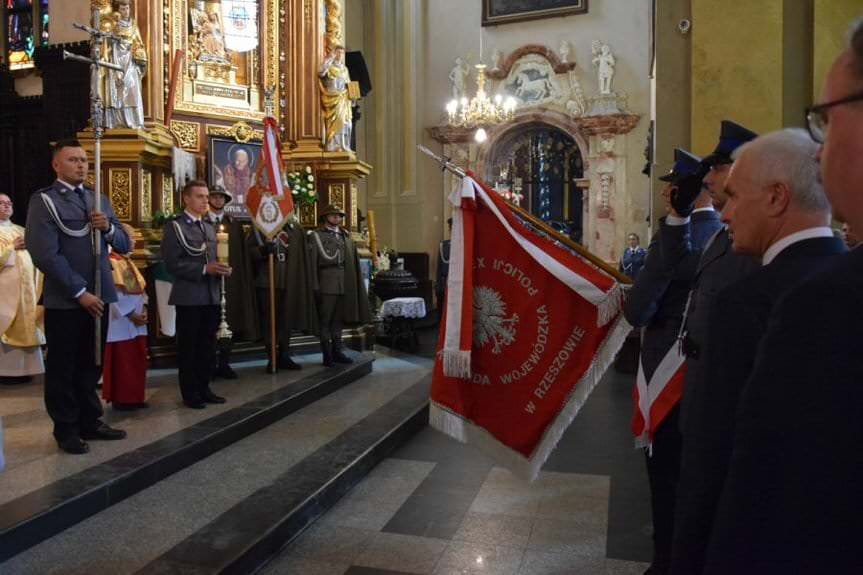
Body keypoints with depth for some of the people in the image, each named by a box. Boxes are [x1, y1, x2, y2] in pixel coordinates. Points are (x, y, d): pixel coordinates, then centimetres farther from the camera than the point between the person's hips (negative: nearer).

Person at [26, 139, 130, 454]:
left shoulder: (100, 200, 13)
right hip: (65, 300, -5)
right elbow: (45, 254, -14)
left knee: (91, 365, 15)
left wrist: (108, 228, -10)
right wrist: (80, 291, -16)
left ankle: (91, 422, 27)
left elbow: (124, 245, 12)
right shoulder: (44, 200, -5)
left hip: (99, 296, 5)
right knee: (63, 367, 8)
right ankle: (66, 429, 21)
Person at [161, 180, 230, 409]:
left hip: (212, 295, 7)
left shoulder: (209, 227, 18)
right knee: (188, 346, 2)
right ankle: (190, 393, 11)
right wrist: (204, 269, -20)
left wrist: (222, 268, 1)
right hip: (189, 296, -7)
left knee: (208, 345, 12)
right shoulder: (174, 226, -5)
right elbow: (172, 262, -15)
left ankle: (204, 388, 22)